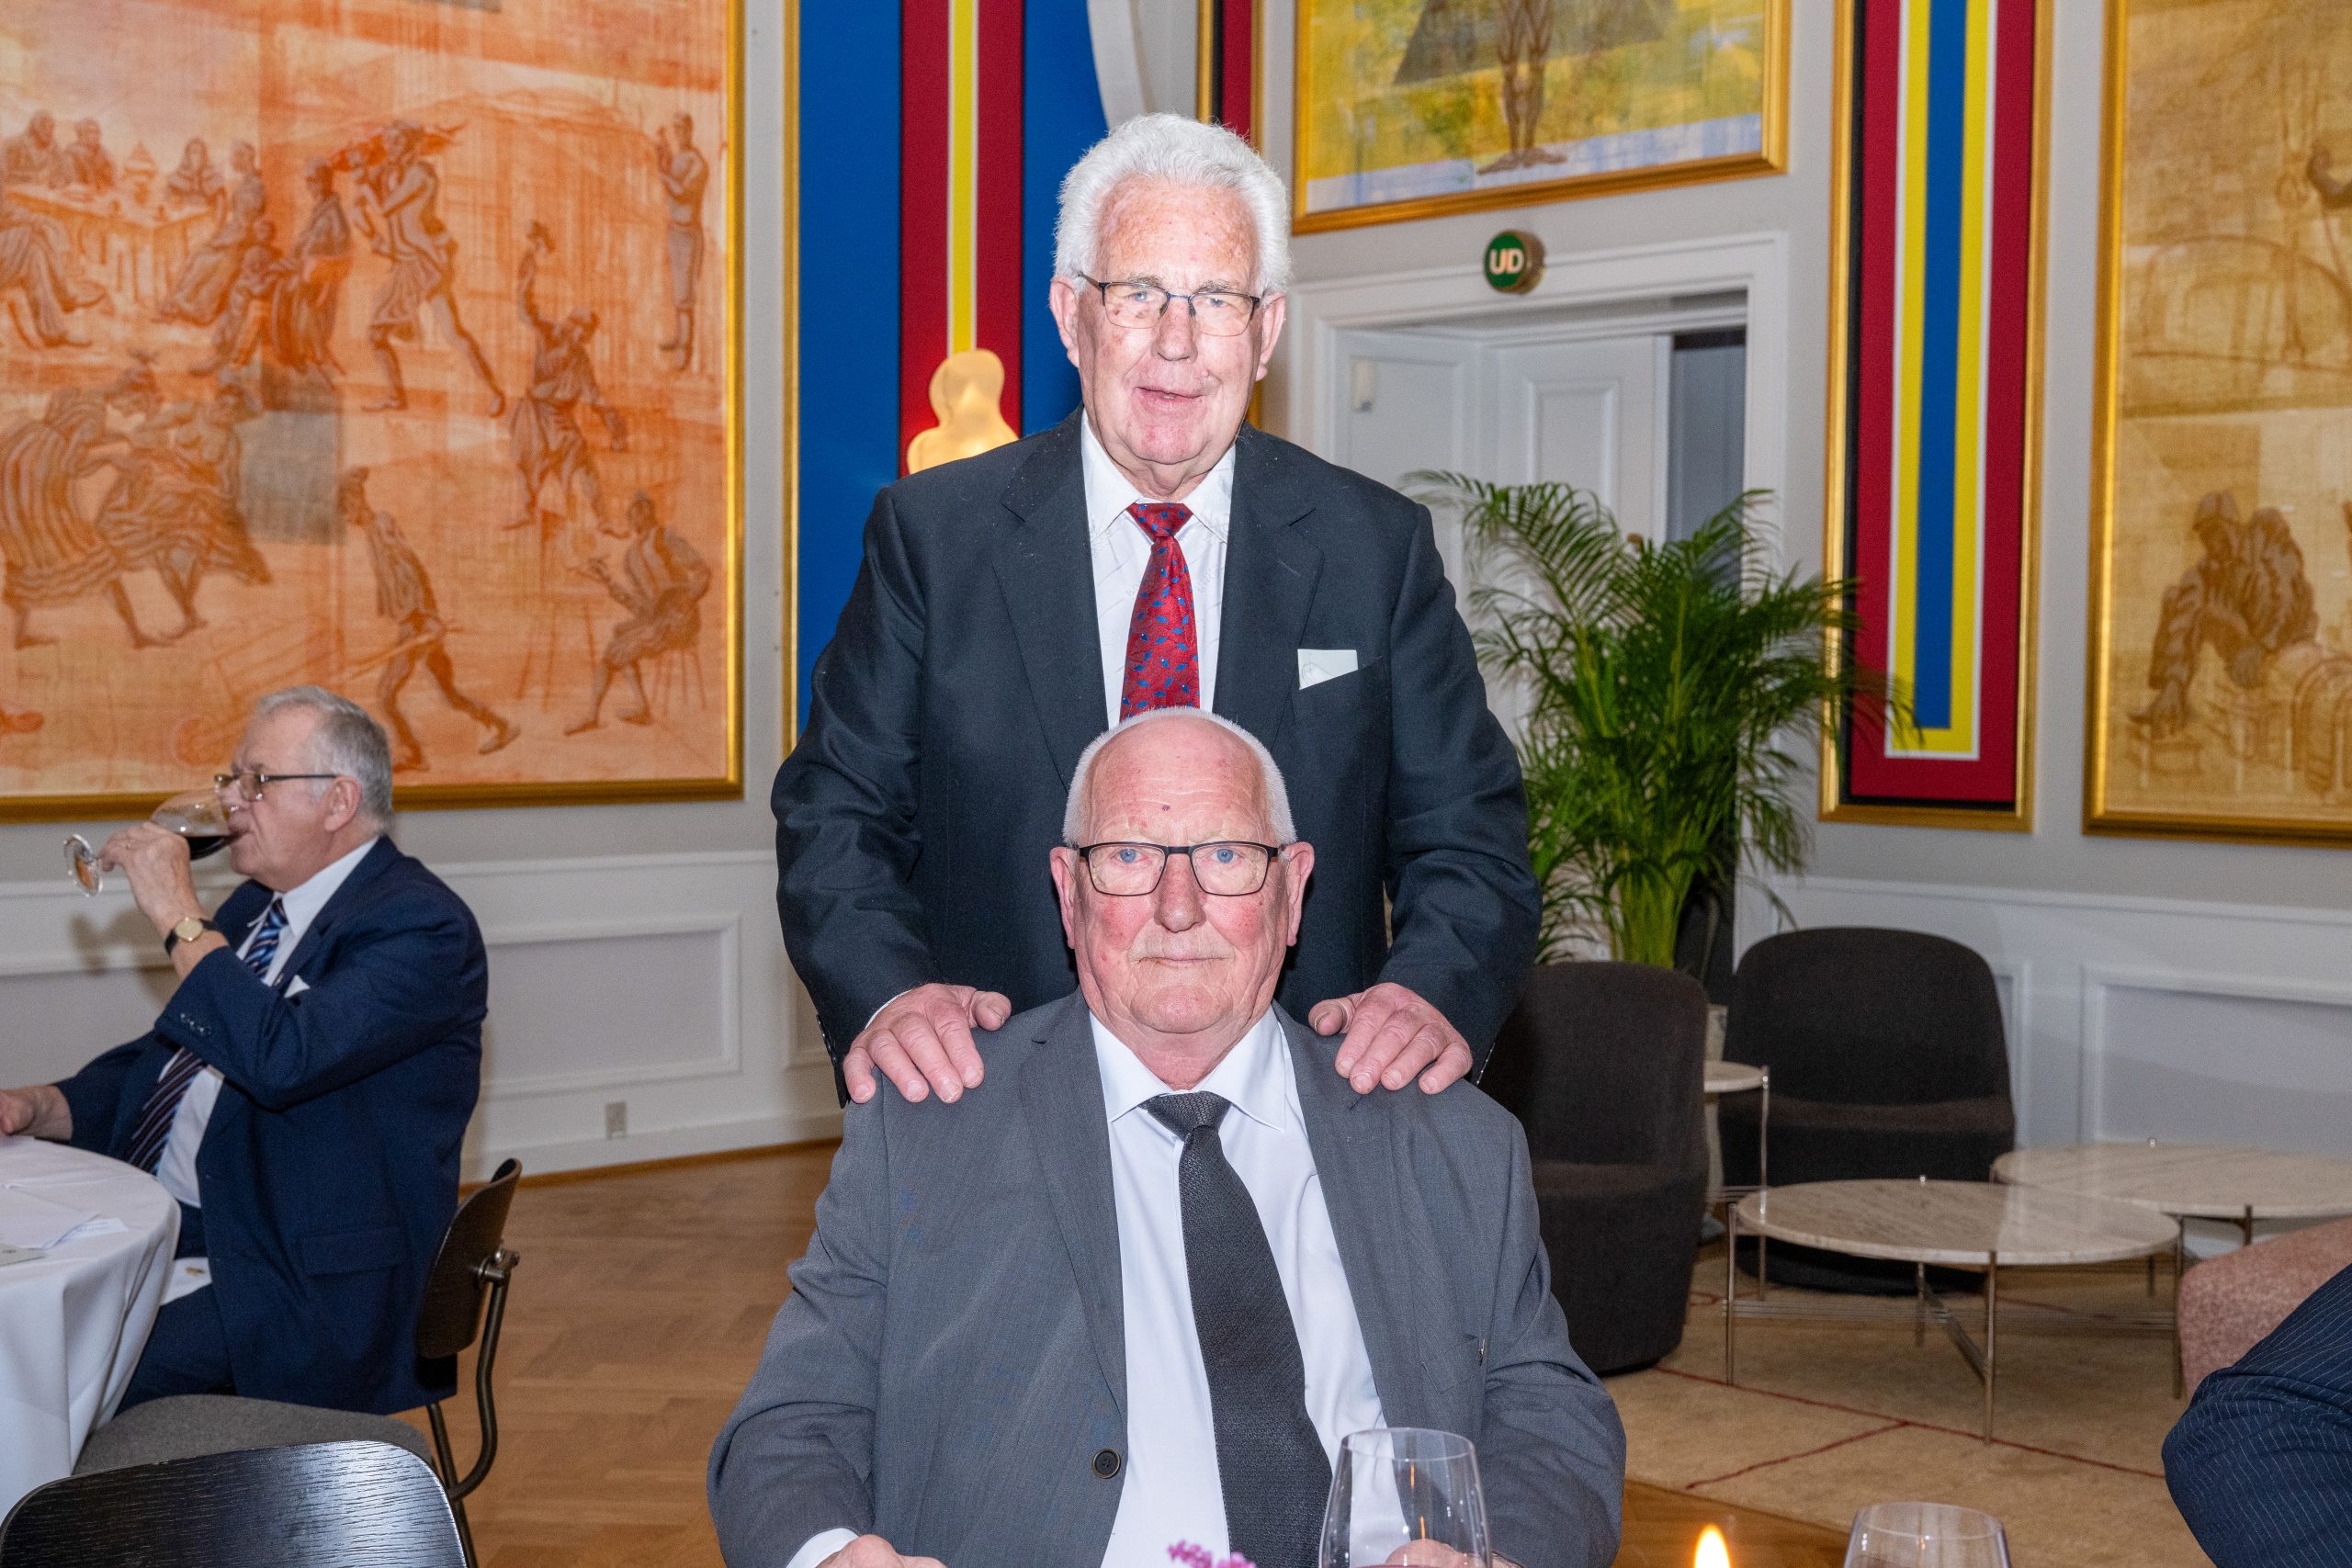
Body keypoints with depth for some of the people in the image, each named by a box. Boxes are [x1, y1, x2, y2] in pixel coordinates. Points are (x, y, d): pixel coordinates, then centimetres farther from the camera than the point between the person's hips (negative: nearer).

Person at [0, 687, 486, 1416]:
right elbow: (162, 1059, 23)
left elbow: (282, 1060, -29)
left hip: (301, 1284, -9)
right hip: (155, 1231, 9)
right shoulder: (258, 904, 14)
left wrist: (179, 915, -21)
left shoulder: (420, 926, -14)